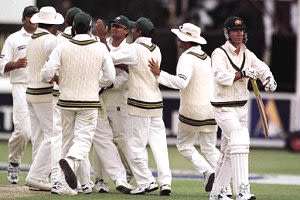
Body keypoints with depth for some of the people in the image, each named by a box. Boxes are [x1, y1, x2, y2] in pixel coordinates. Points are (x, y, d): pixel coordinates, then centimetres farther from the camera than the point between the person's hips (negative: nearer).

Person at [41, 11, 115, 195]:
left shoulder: (62, 47, -5)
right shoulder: (101, 48, -5)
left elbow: (47, 73, -10)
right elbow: (110, 77, -2)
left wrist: (50, 78, 13)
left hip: (66, 102, 2)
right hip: (89, 102, -2)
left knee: (67, 139, 13)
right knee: (84, 139, -3)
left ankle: (66, 184, 14)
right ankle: (70, 161, -35)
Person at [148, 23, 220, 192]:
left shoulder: (187, 58, -15)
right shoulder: (206, 57, 10)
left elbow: (181, 82, -28)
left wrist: (159, 74, -25)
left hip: (192, 111, -7)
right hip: (211, 110, 7)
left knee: (185, 146, 10)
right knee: (209, 148, 13)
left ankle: (208, 172, -8)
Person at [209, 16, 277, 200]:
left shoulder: (248, 55, 10)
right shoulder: (220, 54, -11)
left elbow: (262, 68, -2)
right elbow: (221, 76, -26)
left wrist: (269, 79, -23)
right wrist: (243, 73, -32)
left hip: (242, 108, 7)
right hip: (224, 108, -7)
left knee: (229, 151, 13)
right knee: (239, 142, -23)